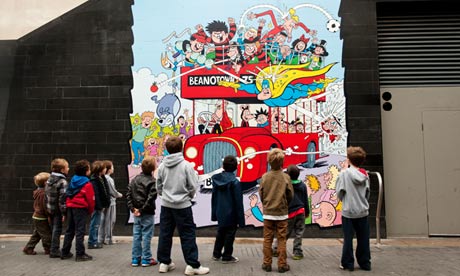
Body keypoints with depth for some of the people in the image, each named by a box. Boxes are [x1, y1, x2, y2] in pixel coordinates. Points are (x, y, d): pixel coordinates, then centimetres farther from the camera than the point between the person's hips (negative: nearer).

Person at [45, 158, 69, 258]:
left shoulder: (49, 180, 8)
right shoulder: (63, 182, -17)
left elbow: (46, 195, 12)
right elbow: (62, 198, -21)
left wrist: (48, 208, 18)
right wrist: (64, 212, -18)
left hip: (50, 209, 8)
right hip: (58, 210, -8)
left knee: (53, 229, 17)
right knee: (57, 230, 1)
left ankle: (53, 249, 27)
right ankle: (54, 251, 6)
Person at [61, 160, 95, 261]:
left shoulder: (72, 181, 11)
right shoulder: (87, 184, -12)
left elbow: (68, 195, 16)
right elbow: (90, 199, -10)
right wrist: (90, 210, 4)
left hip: (70, 207, 8)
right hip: (81, 208, -8)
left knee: (70, 230, 16)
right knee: (80, 231, -3)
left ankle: (65, 252, 23)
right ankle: (80, 254, 0)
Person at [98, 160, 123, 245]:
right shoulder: (109, 179, -17)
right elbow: (113, 192, -13)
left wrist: (116, 194, 14)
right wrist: (119, 195, 5)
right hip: (110, 202, -7)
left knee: (102, 221, 12)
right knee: (109, 221, 2)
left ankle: (101, 239, 18)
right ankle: (108, 239, 8)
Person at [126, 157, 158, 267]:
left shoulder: (135, 179, 6)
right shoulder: (152, 181, -13)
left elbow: (128, 194, 3)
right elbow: (151, 197, -20)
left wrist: (132, 207, 0)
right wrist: (142, 209, -14)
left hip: (137, 213, 6)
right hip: (147, 213, -6)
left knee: (136, 235, 11)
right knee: (146, 236, 3)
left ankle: (135, 259, 18)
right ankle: (146, 259, 10)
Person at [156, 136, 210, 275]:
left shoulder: (162, 166, 1)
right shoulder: (186, 165, -12)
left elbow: (159, 187, 8)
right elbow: (193, 186, -9)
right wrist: (189, 196, 10)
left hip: (166, 205, 5)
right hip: (182, 205, -5)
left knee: (165, 234, 12)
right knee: (188, 235, 1)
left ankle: (164, 262, 21)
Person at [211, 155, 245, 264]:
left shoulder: (216, 179, -1)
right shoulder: (235, 182, -18)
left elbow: (213, 197, 7)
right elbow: (238, 202, -15)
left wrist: (214, 213, 16)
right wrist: (241, 219, -9)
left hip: (220, 213, 6)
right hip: (231, 214, -6)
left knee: (220, 233, 22)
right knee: (229, 235, 8)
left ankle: (216, 254, 31)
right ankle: (227, 256, 18)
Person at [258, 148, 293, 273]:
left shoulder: (265, 177, -6)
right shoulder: (286, 177, -9)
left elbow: (261, 194, 1)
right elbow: (290, 195, -1)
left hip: (267, 213, 1)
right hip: (281, 213, -1)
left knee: (267, 239, 9)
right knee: (281, 240, 7)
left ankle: (267, 264, 15)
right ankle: (282, 265, 11)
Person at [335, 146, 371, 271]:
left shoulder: (344, 173, -12)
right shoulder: (365, 174, 0)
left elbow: (339, 192, -9)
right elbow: (367, 193, 5)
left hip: (348, 211, -3)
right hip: (363, 211, 4)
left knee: (348, 239, 6)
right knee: (363, 239, 12)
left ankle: (348, 263, 12)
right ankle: (365, 263, 20)